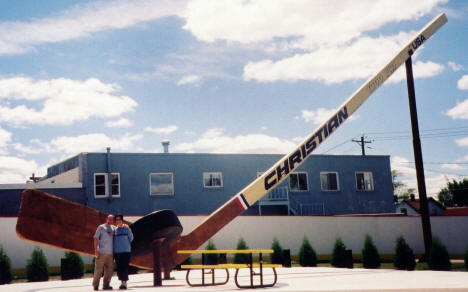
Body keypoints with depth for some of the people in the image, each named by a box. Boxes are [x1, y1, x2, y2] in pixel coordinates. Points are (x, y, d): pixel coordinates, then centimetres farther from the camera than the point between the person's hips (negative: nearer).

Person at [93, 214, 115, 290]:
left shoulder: (114, 228, 14)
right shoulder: (101, 227, 2)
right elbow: (96, 238, -2)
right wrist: (96, 250, -9)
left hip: (110, 253, 5)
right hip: (101, 253, -4)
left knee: (109, 270, 3)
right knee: (98, 270, -4)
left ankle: (106, 285, 10)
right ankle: (95, 285, 5)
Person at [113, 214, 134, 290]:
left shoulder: (126, 228, 1)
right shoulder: (114, 230, 10)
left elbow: (131, 238, 10)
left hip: (125, 251, -3)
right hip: (117, 252, 3)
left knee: (124, 267, -8)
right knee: (119, 268, 4)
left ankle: (124, 282, -6)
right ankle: (122, 282, 13)